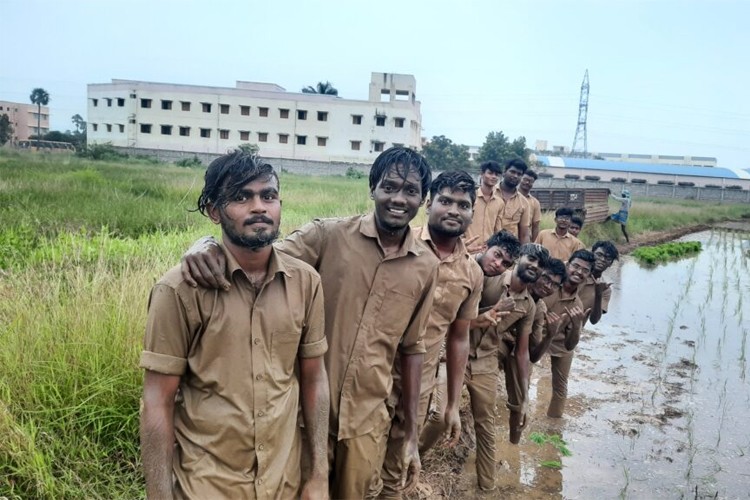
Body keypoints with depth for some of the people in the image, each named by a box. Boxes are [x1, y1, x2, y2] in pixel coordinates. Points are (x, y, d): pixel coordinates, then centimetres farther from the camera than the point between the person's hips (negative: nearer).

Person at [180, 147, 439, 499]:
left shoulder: (425, 267, -1)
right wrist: (209, 245, -43)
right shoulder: (328, 235, -11)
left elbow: (411, 348, 6)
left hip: (367, 422, 3)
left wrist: (411, 433, 8)